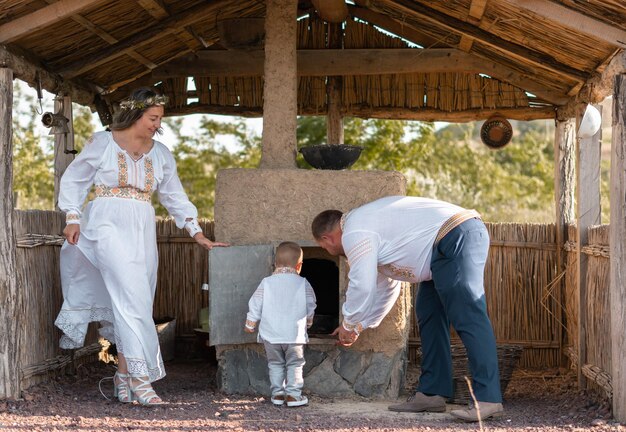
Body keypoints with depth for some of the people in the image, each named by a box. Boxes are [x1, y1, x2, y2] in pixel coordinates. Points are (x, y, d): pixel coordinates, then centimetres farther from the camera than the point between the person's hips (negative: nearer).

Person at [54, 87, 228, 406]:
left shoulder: (161, 154, 15)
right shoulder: (102, 143, 4)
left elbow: (175, 197, 19)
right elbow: (73, 180, 10)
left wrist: (197, 233, 13)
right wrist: (72, 218, -2)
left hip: (141, 232, 5)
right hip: (108, 225, -5)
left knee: (134, 304, 2)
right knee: (132, 295, -19)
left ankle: (123, 375, 12)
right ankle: (139, 375, -22)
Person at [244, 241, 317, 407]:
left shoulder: (266, 283, -1)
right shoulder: (303, 284, -2)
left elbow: (255, 306, 3)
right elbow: (310, 307, 8)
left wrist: (250, 324, 15)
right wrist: (308, 322, 27)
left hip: (271, 336, 2)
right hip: (295, 335, -2)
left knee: (275, 364, 15)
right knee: (294, 364, 7)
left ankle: (277, 393, 15)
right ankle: (293, 394, 2)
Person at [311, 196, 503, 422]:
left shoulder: (354, 233, -6)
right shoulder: (366, 222, 27)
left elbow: (362, 286, -11)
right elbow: (385, 286, 34)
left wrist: (349, 325, 6)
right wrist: (358, 325, 38)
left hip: (455, 240, -11)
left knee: (467, 316, -17)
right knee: (429, 314, 14)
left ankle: (488, 399, -24)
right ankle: (432, 393, 14)